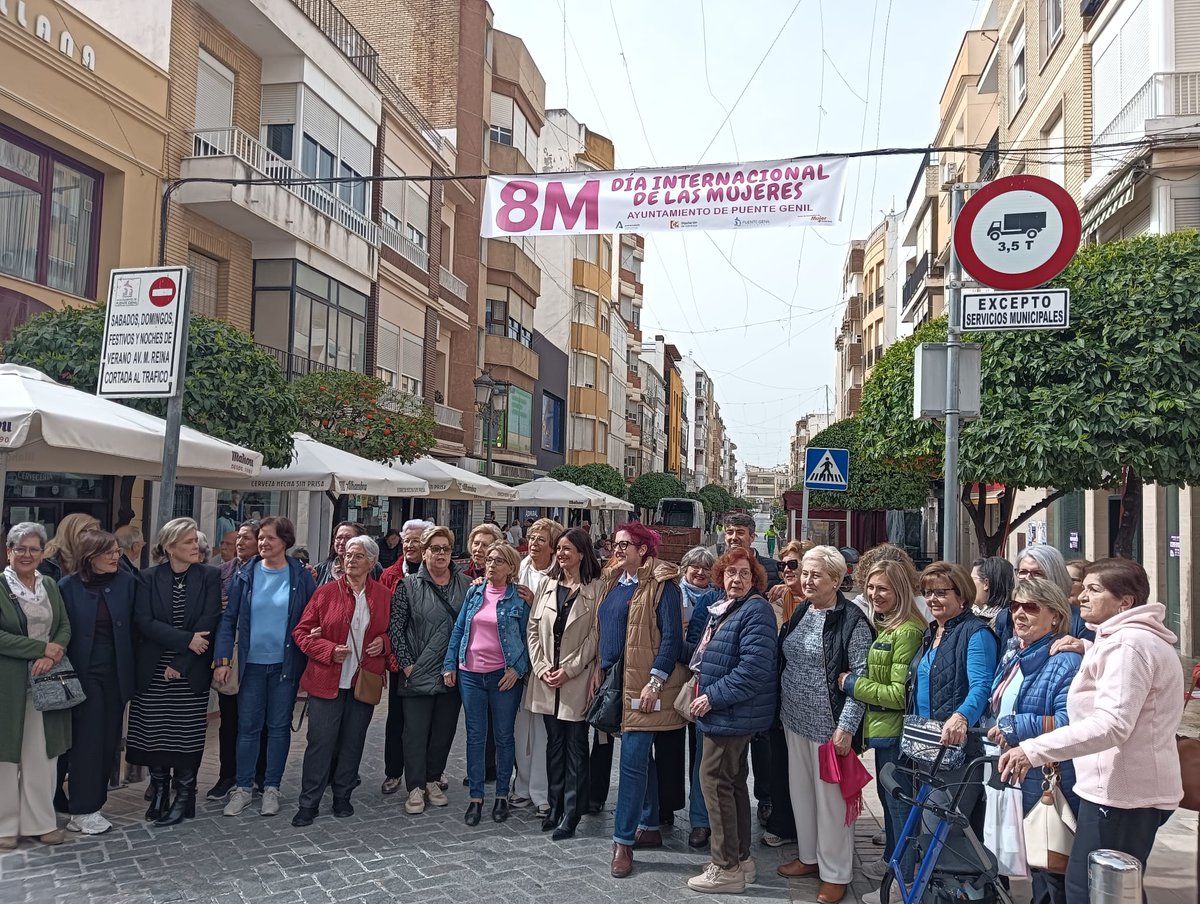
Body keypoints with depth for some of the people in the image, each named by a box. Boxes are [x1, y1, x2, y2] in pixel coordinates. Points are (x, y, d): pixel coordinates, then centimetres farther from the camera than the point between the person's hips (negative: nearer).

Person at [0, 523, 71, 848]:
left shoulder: (50, 585, 10)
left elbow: (65, 627, 9)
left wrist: (52, 656, -10)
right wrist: (41, 648, -16)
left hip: (46, 681, 4)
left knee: (42, 753, 8)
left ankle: (39, 820, 18)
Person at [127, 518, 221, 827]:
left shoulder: (209, 577, 0)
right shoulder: (149, 578, 2)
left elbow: (209, 623, -7)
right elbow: (143, 621, -8)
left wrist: (181, 663, -12)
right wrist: (186, 639, -16)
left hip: (191, 673, -1)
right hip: (153, 671, 1)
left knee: (186, 735, 1)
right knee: (154, 733, 5)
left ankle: (184, 796, 13)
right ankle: (159, 791, 23)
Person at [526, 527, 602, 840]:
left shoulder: (596, 588, -6)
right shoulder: (547, 584, 8)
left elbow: (595, 635, -9)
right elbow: (533, 628, 8)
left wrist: (568, 669, -12)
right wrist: (541, 667, -3)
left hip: (577, 680, -4)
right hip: (546, 679, 4)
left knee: (575, 748, 2)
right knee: (554, 744, 13)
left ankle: (570, 817, 8)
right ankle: (554, 808, 23)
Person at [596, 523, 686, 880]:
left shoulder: (660, 584, -11)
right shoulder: (613, 581, 13)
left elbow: (672, 636, -15)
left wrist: (655, 681, -19)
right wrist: (600, 667, 15)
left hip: (643, 684, -8)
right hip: (616, 680, 8)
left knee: (633, 759, -8)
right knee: (641, 757, 16)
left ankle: (624, 842, -2)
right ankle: (650, 827, 28)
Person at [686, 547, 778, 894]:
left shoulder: (756, 610, -17)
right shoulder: (723, 608, 12)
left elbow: (754, 667, -27)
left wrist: (713, 697, -22)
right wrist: (705, 692, 13)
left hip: (735, 713, -10)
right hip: (726, 711, 10)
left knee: (714, 779, -6)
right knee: (733, 781, 16)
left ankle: (726, 868, 3)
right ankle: (741, 859, 28)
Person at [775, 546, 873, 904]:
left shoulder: (851, 620, -14)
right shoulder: (800, 613, 7)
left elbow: (860, 677, -16)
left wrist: (846, 726, -20)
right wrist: (782, 709, 15)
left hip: (829, 723, -7)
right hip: (795, 719, 7)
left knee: (830, 797, 4)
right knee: (800, 790, 17)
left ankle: (835, 873, 18)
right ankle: (809, 856, 34)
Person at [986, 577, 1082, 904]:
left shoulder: (1066, 661, -16)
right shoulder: (1012, 656, 12)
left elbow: (1070, 722, -27)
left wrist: (1017, 727, -25)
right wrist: (994, 731, 8)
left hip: (1049, 782, -9)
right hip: (1012, 777, 9)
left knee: (1049, 873, 3)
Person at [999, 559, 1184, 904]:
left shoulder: (1128, 644, -17)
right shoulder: (1137, 638, 17)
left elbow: (1112, 724, -29)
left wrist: (1034, 750, -34)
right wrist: (1088, 650, 20)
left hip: (1120, 794, -11)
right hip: (1135, 789, 11)